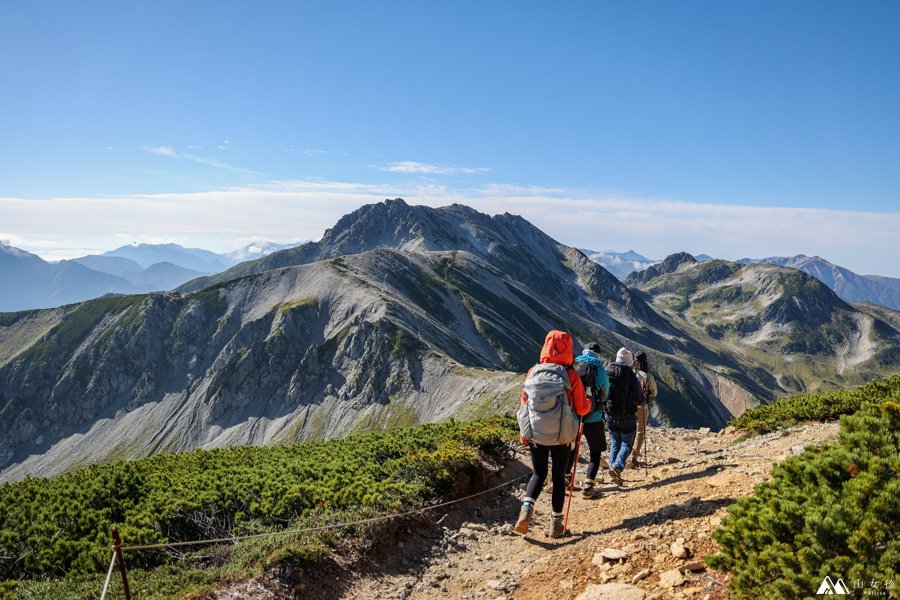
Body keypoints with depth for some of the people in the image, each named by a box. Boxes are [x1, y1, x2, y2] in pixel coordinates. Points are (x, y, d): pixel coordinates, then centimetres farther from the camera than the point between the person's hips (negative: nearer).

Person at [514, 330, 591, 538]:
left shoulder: (532, 373, -4)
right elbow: (581, 409, -3)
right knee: (558, 477, 13)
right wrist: (589, 402, 21)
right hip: (561, 436, -2)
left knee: (538, 474, 16)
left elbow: (524, 404, 3)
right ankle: (556, 524, 19)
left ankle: (527, 508, -8)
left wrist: (524, 434, 14)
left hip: (534, 434, 2)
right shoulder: (571, 376, -11)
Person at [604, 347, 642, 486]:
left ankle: (612, 467, 10)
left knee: (615, 442, 20)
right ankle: (617, 466, -12)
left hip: (609, 415, 4)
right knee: (627, 444, 9)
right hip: (626, 416, -4)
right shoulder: (630, 375, -17)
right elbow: (637, 398, -14)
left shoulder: (606, 372, -5)